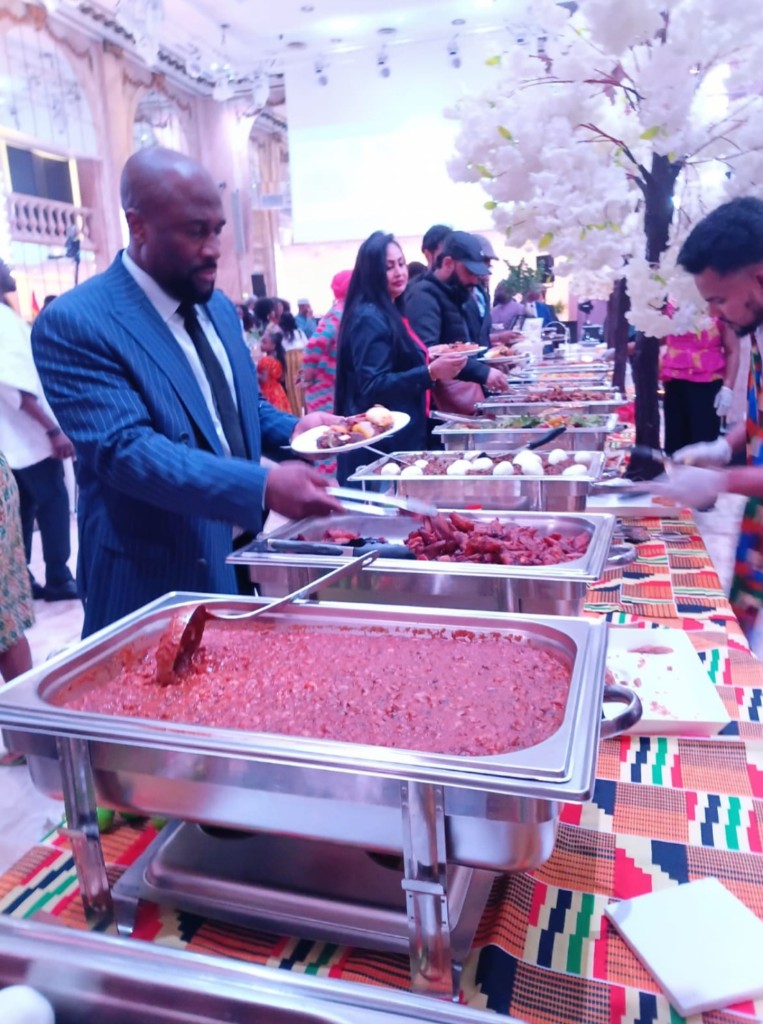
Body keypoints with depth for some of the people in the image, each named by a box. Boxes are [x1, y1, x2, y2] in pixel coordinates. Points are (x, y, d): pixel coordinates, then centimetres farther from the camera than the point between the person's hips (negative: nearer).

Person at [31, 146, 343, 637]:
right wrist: (264, 486, -35)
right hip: (155, 578, -7)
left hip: (243, 559, 7)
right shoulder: (74, 322, -16)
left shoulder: (219, 307, 8)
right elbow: (124, 449, -26)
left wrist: (293, 430, -4)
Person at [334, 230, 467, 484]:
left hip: (401, 437, 10)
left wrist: (430, 361, 17)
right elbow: (373, 387, -24)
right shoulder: (369, 318, -16)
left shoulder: (389, 313, 14)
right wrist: (430, 373, -30)